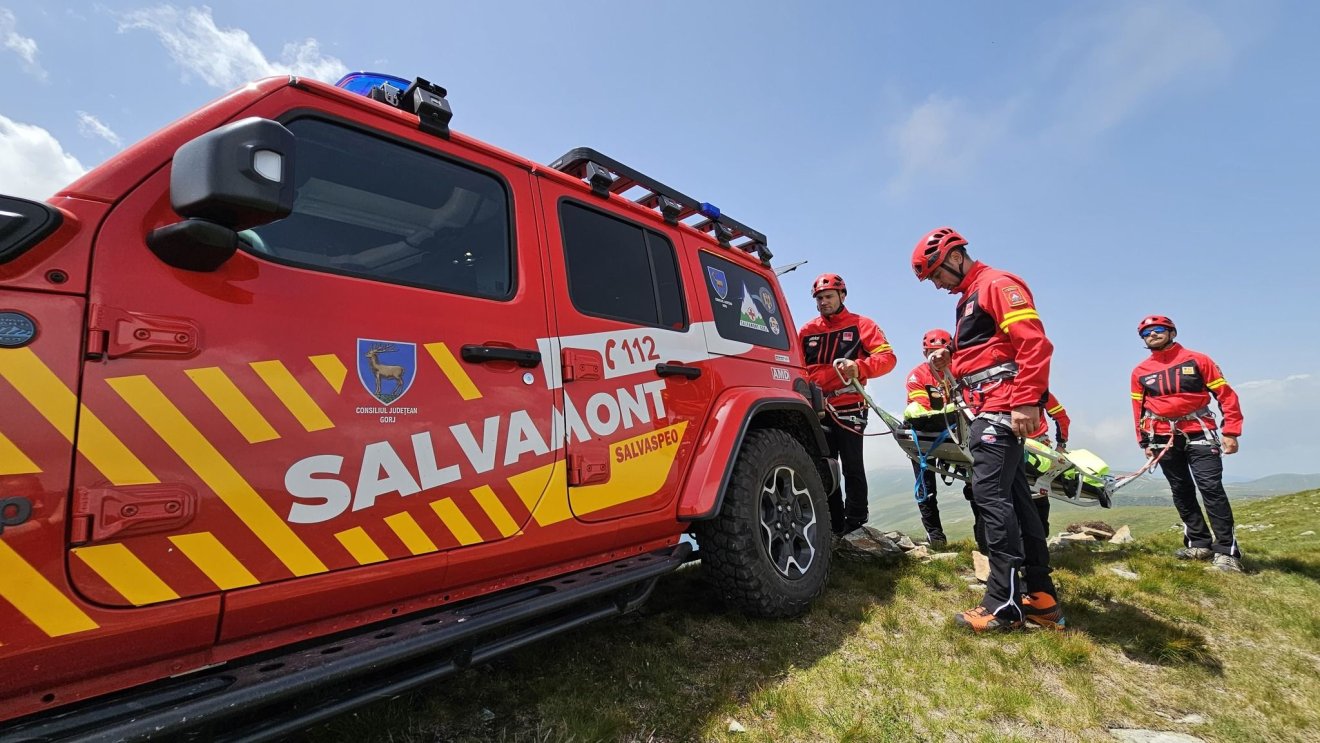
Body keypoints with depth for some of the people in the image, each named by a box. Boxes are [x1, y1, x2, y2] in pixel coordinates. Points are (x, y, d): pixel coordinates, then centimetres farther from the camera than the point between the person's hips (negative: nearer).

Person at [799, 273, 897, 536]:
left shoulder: (860, 325, 3)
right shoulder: (807, 331, 13)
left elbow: (887, 357, -6)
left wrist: (859, 367, -25)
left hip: (848, 408, -4)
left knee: (852, 466, -3)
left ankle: (856, 524, 5)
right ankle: (835, 525, 20)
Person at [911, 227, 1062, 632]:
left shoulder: (998, 284, -7)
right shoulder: (969, 298, 23)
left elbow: (1035, 343, -18)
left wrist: (1026, 401, -24)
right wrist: (950, 362, 9)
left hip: (1001, 409, -11)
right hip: (992, 412, 11)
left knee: (990, 494, -12)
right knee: (1013, 498, 10)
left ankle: (1003, 603, -6)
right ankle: (1040, 597, 17)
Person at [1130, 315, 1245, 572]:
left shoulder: (1196, 360, 2)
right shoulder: (1140, 372, 8)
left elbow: (1225, 394, 1)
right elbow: (1139, 409, 13)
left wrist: (1231, 431, -6)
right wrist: (1145, 442, 11)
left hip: (1199, 433, -3)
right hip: (1164, 439, 3)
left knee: (1211, 488, -10)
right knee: (1182, 493, 6)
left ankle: (1227, 551, -5)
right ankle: (1199, 544, 15)